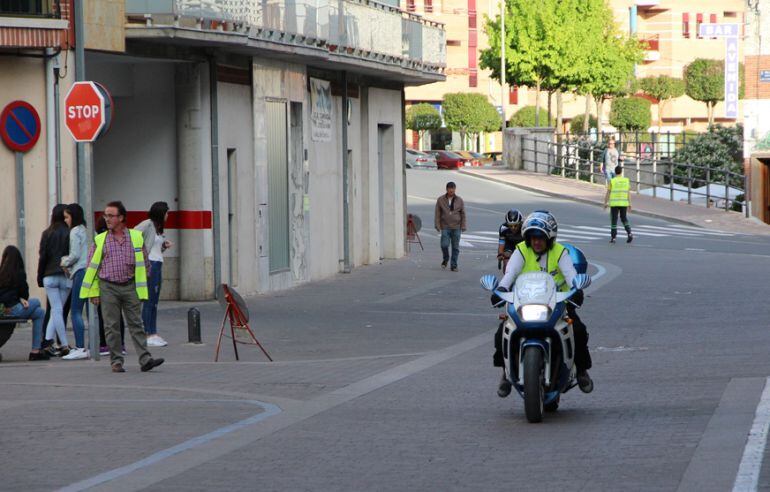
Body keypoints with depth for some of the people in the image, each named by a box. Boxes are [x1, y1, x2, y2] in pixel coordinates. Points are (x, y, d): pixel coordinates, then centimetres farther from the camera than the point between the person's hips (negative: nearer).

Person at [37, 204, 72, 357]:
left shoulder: (47, 234, 0)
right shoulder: (70, 234, -2)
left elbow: (42, 257, 1)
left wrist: (40, 278, 8)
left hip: (50, 276, 0)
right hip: (66, 277, 0)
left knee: (56, 310, 0)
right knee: (58, 310, 9)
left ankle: (64, 345, -7)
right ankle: (48, 341, 3)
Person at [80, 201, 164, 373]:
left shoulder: (136, 237, 6)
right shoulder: (100, 240, 5)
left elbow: (143, 263, 12)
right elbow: (92, 267, 6)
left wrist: (142, 287, 8)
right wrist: (94, 291, 1)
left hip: (130, 286, 0)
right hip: (108, 288, 0)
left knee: (136, 324, -3)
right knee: (111, 326, 0)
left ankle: (145, 359, -7)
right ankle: (116, 362, 6)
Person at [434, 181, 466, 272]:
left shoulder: (459, 200, 4)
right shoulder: (440, 200, 3)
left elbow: (463, 214, 7)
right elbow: (437, 214, 4)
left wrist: (463, 227, 1)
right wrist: (437, 226, -3)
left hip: (456, 228, 1)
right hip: (445, 227, -1)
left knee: (455, 247, 1)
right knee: (444, 245, -12)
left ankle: (453, 265, 8)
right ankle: (445, 259, 16)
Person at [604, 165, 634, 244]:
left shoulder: (612, 181, -6)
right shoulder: (626, 180, 1)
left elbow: (608, 193, -4)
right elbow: (628, 193, 1)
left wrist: (605, 203, 5)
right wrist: (629, 204, 6)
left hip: (614, 203, -2)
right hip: (624, 203, 2)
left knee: (614, 220, 5)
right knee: (624, 219, 16)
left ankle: (613, 238, 3)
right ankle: (629, 234, -4)